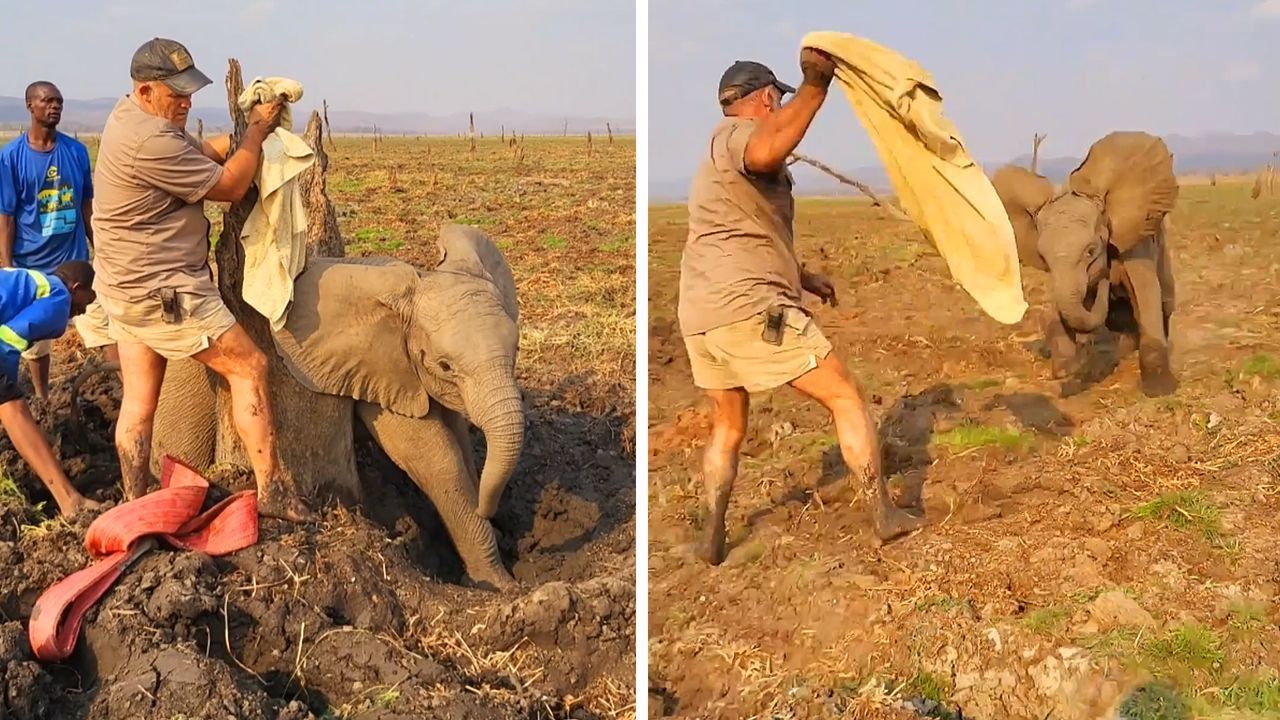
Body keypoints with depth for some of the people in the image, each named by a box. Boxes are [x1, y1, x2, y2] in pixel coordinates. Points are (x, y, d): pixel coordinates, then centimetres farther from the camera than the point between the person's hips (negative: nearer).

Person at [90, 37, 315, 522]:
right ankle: (271, 491, -2)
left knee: (139, 400, 12)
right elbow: (229, 186, -16)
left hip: (130, 285, 10)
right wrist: (257, 131, -4)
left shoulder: (129, 115, 7)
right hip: (160, 291, -10)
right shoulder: (151, 142, -25)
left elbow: (201, 153, 14)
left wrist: (249, 131, 1)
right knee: (248, 366, -4)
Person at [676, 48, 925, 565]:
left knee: (727, 428, 23)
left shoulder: (720, 149, 26)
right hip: (752, 309, -9)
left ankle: (712, 536, 17)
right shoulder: (736, 134, -5)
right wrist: (814, 87, -31)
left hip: (697, 315, 9)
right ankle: (885, 515, 6)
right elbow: (765, 152, -33)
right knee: (845, 397, 3)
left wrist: (801, 276, 34)